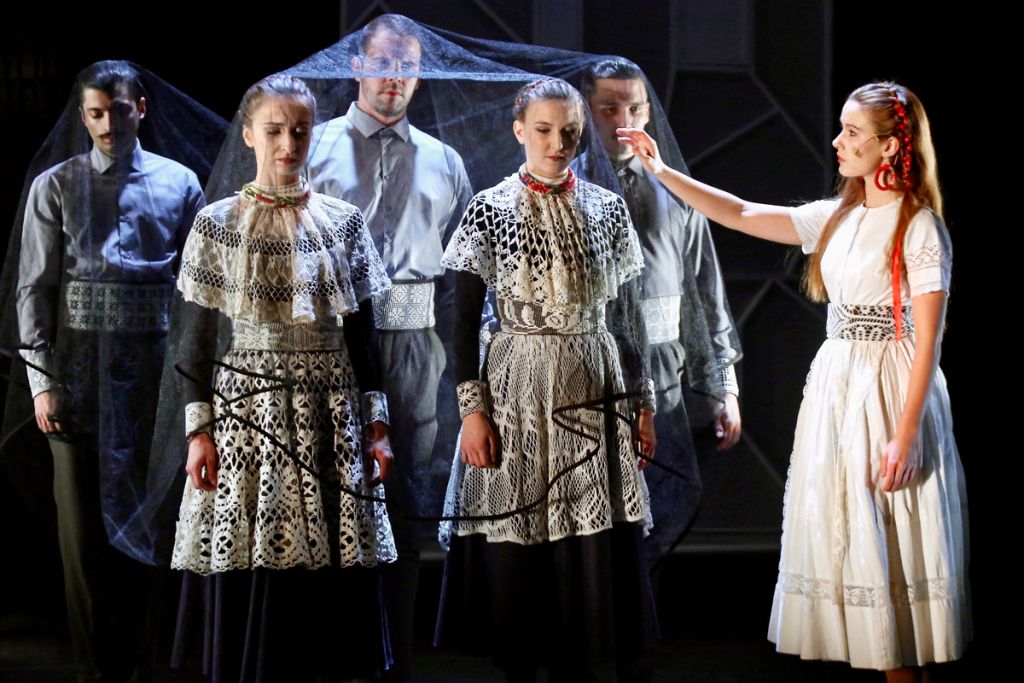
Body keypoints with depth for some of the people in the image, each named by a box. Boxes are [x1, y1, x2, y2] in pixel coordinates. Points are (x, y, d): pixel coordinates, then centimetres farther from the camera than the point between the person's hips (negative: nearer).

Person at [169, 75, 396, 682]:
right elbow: (197, 337, 2)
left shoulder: (344, 221, 7)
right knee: (253, 580, -2)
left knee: (335, 580, 0)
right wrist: (199, 430, -4)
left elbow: (362, 333, 8)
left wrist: (377, 425, 3)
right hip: (248, 410, -1)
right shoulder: (217, 223, 2)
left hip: (332, 414, 2)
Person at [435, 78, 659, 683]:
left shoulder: (607, 208, 7)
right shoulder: (489, 209, -2)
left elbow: (623, 313, 11)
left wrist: (644, 399, 9)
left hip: (597, 396, 3)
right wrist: (472, 410, -9)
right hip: (520, 395, -2)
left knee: (602, 549, 1)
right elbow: (464, 319, -2)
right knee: (517, 554, 1)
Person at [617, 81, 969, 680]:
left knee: (888, 550, -4)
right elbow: (739, 214, 13)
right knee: (842, 541, 7)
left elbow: (927, 341, -14)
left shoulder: (920, 227, -10)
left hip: (890, 396, -7)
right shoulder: (837, 218, 10)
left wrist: (905, 436, -19)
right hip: (833, 387, 7)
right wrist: (662, 171, 7)